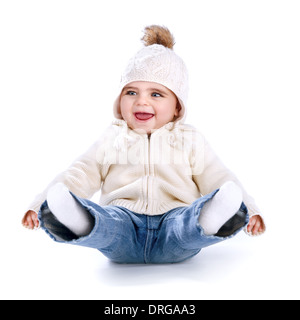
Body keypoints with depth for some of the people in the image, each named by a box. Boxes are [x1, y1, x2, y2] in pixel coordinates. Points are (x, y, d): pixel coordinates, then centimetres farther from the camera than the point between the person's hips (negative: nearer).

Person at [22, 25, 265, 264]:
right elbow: (80, 175, 15)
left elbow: (219, 179, 15)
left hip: (175, 220, 0)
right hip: (122, 220, 1)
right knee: (102, 220, -35)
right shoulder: (111, 140, 19)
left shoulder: (191, 141, 18)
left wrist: (249, 211, -1)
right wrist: (41, 204, 1)